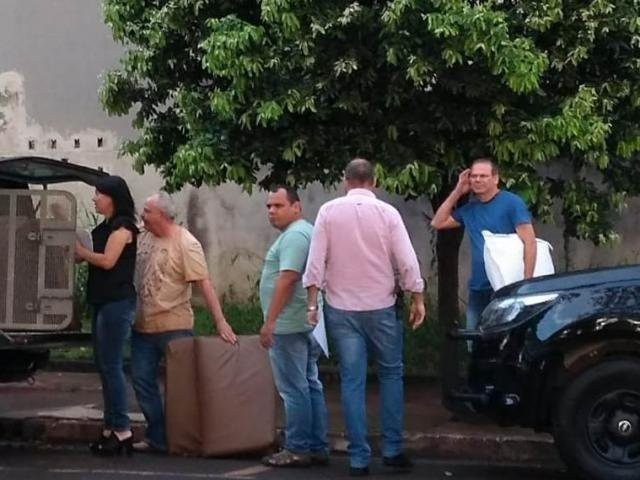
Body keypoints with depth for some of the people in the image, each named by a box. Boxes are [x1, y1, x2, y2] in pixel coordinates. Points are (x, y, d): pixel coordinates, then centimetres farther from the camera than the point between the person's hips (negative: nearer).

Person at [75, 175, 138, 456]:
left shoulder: (122, 226, -9)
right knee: (103, 366, 10)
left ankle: (122, 430, -7)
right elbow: (91, 258, 15)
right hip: (102, 302, 9)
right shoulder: (105, 227, 18)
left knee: (112, 366, -9)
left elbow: (107, 260, -17)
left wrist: (80, 250, -6)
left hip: (117, 303, -9)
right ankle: (110, 428, 15)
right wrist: (78, 253, 0)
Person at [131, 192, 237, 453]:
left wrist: (221, 322, -23)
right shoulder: (143, 238, 7)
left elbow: (204, 284, -17)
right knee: (143, 381, 9)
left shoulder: (186, 243, -13)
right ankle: (156, 437, 19)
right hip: (143, 326, 7)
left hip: (174, 326, -7)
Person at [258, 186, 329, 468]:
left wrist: (269, 321, -23)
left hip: (288, 325, -11)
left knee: (294, 389, -6)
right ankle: (317, 448, 15)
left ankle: (298, 449, -1)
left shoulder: (294, 235, -14)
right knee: (310, 386, 11)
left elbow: (287, 279, -23)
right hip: (304, 324, 11)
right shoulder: (302, 232, 19)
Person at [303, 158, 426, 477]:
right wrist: (417, 299, 4)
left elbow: (315, 261, -5)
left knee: (352, 381, 3)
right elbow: (407, 261, -5)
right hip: (380, 307, -1)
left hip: (341, 309, 1)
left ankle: (359, 458, 3)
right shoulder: (387, 212, -4)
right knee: (391, 375, 13)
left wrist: (312, 302, 0)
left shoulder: (328, 211, -2)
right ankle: (392, 450, 11)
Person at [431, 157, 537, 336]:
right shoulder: (470, 208, 11)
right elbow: (437, 223, 15)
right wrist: (458, 192, 7)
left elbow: (530, 242, -14)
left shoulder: (512, 203, -9)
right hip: (478, 289, 6)